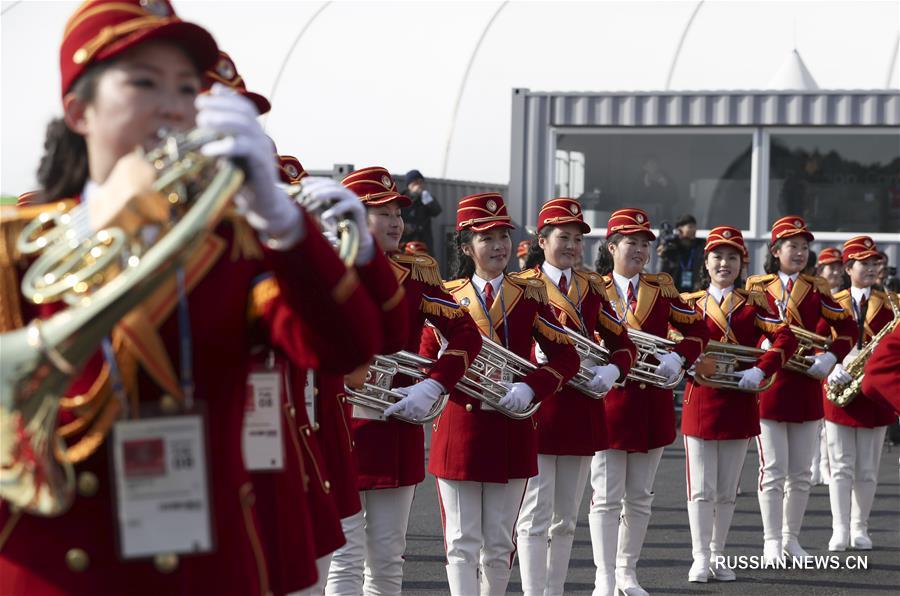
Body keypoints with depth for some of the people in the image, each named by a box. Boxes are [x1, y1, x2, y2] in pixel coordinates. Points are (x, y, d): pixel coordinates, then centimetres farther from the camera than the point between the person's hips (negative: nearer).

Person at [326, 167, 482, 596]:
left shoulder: (415, 273, 7)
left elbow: (467, 334, 3)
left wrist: (432, 387, -10)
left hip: (398, 431, 4)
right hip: (341, 428, -4)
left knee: (388, 559, 9)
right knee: (347, 558, -4)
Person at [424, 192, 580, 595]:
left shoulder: (530, 295, 5)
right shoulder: (447, 297, 3)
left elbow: (566, 357, 2)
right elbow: (428, 363, 4)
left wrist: (530, 388, -15)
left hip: (512, 430, 1)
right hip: (459, 429, -1)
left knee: (500, 545, 8)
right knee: (462, 543, -4)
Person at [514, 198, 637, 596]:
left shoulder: (592, 287, 12)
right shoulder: (524, 287, -3)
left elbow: (623, 344, 11)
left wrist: (611, 371, -11)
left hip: (583, 410, 5)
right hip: (539, 410, -5)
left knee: (566, 517, 12)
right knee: (536, 516, -6)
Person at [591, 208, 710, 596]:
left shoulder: (662, 288, 8)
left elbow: (697, 331, 9)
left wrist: (677, 357, -9)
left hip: (652, 402, 3)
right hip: (608, 400, -3)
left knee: (640, 497, 11)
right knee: (606, 498, -4)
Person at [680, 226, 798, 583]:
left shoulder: (754, 303, 4)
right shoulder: (690, 303, 5)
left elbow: (785, 338, -7)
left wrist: (760, 372, -20)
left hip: (740, 403, 1)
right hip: (700, 402, -1)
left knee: (727, 489, 9)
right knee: (701, 487, -2)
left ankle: (718, 557, 18)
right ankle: (701, 558, 2)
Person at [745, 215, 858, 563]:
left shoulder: (816, 289, 8)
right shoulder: (757, 287, 2)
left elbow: (847, 329, 7)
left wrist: (829, 358, -8)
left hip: (806, 387, 3)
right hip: (768, 386, -3)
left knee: (801, 472, 7)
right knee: (773, 470, -4)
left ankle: (791, 538, 18)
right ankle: (772, 542, 3)